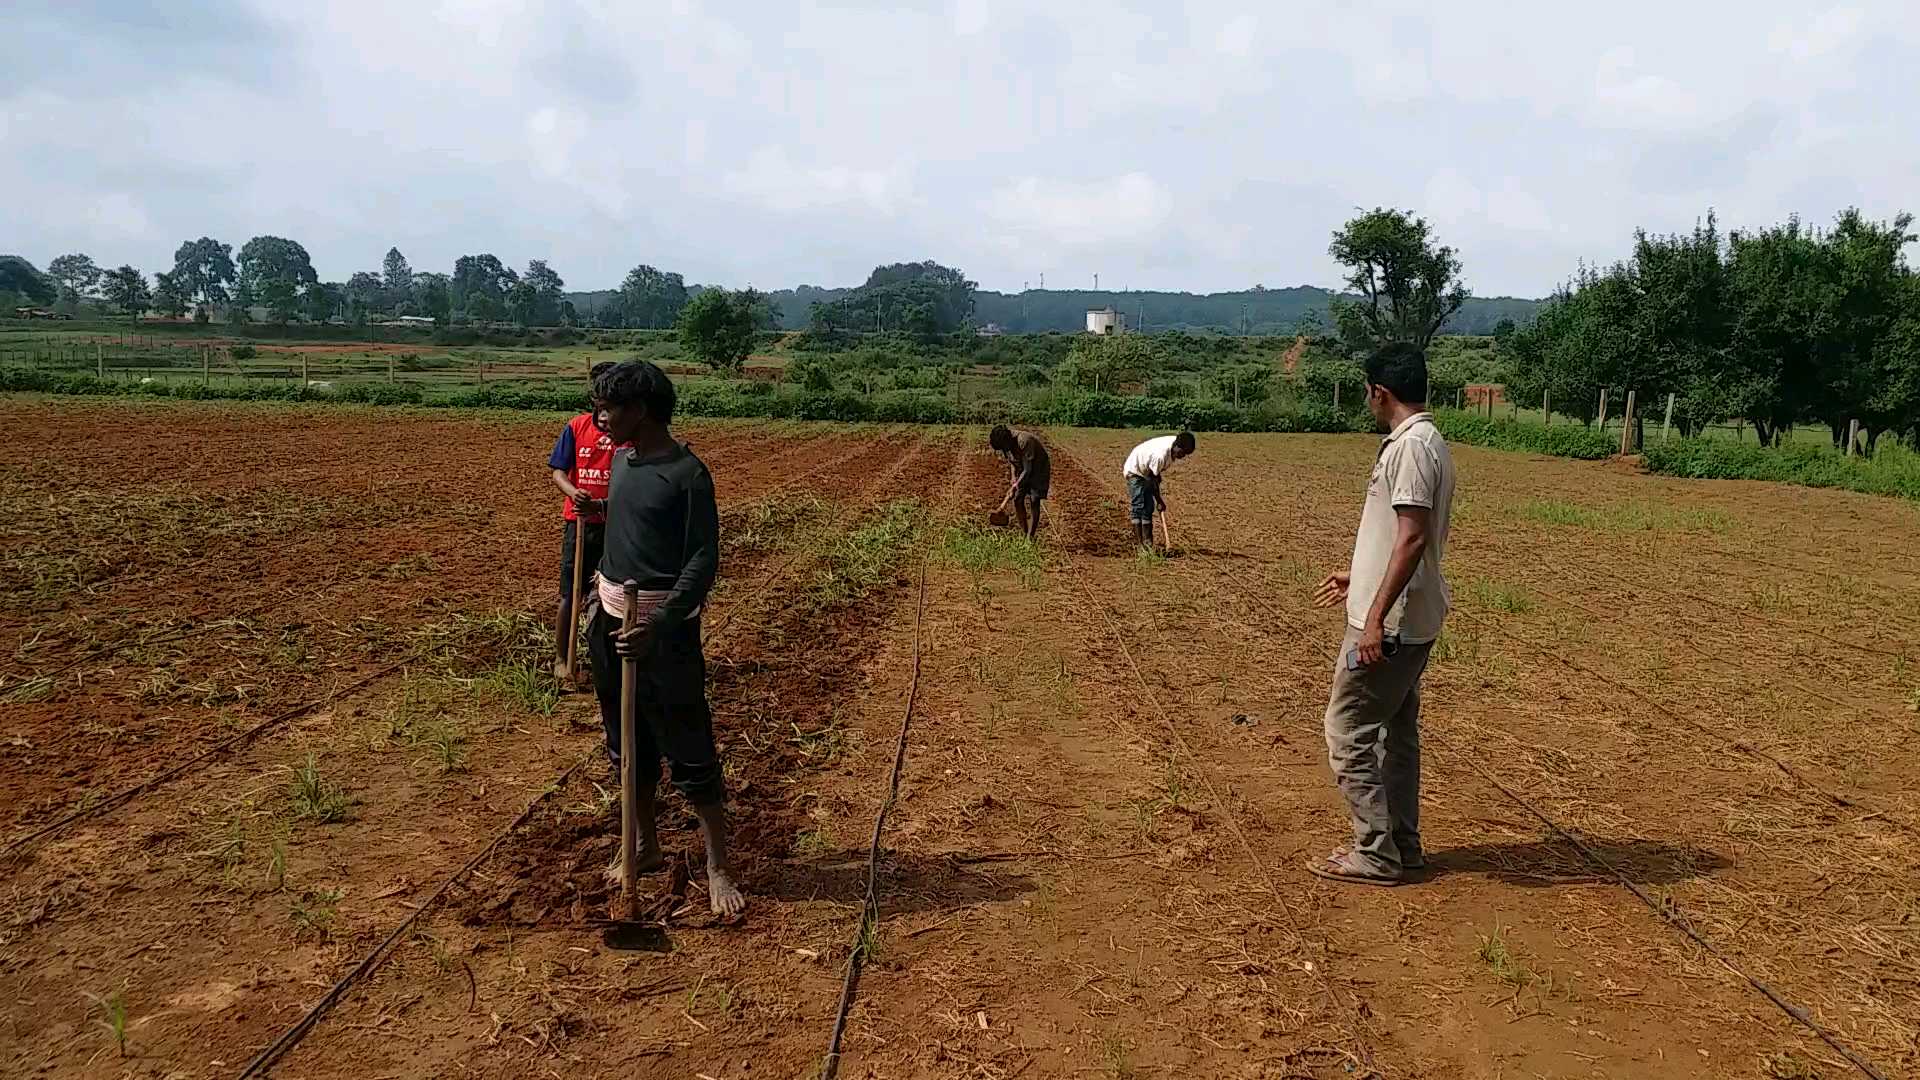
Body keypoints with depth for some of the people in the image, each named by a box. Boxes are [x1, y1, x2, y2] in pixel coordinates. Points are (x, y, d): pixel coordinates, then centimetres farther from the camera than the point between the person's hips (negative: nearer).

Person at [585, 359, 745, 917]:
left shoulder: (687, 474, -16)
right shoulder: (621, 459, 8)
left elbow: (704, 561, -18)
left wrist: (658, 627, -26)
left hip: (664, 625, -8)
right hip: (612, 619, 8)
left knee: (690, 750, -2)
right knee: (627, 743, 17)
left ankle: (717, 865, 9)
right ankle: (645, 846, 33)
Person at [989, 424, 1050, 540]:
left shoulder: (1024, 442, -35)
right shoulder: (1005, 444, -12)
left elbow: (1028, 469, -32)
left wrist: (1016, 487, -31)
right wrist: (1013, 478, -6)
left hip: (1039, 468, -7)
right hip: (1022, 470, 7)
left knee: (1034, 502, -12)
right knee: (1017, 500, 0)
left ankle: (1030, 537, -10)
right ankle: (1024, 533, 12)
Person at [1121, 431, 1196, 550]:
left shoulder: (1175, 444, -13)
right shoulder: (1161, 454, -37)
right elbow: (1153, 479, -27)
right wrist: (1159, 501, -20)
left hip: (1147, 471, 9)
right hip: (1134, 471, -9)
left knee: (1149, 507, 5)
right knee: (1138, 507, -13)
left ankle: (1147, 541, 6)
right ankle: (1139, 543, -14)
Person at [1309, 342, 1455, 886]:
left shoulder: (1412, 446, -19)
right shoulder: (1424, 443, 13)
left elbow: (1413, 539, -25)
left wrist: (1375, 618, -26)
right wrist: (1356, 578, 30)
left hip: (1389, 623, -10)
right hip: (1413, 622, 10)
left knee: (1348, 733, -2)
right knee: (1397, 731, 17)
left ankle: (1376, 854, 5)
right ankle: (1401, 845, 26)